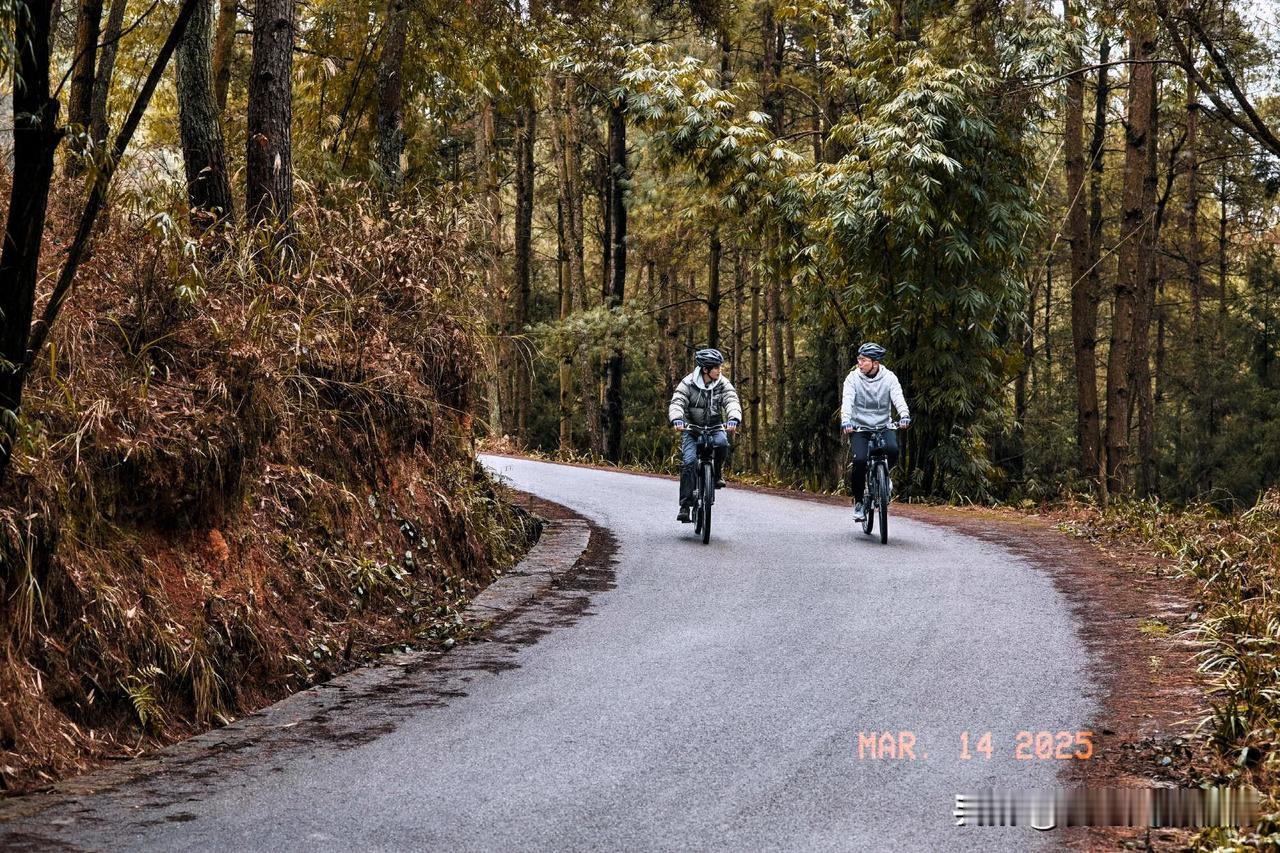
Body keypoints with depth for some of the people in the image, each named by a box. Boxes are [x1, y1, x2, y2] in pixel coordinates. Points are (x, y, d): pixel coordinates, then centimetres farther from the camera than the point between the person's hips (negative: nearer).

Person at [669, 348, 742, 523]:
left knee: (722, 442, -34)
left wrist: (734, 419, -42)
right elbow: (677, 403, -21)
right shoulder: (688, 384, -11)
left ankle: (716, 474, -6)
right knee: (688, 461, -19)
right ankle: (685, 506, -15)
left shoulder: (723, 384, -6)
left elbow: (732, 402, -20)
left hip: (714, 427, 1)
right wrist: (676, 419, -43)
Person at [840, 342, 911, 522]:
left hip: (883, 426, 1)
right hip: (859, 427, 0)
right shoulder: (853, 378, -6)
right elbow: (847, 400, -19)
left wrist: (904, 415, -39)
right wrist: (845, 421, -38)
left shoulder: (888, 377, -4)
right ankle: (858, 501, -1)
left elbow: (898, 397, -19)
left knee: (892, 450, -29)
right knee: (860, 460, -22)